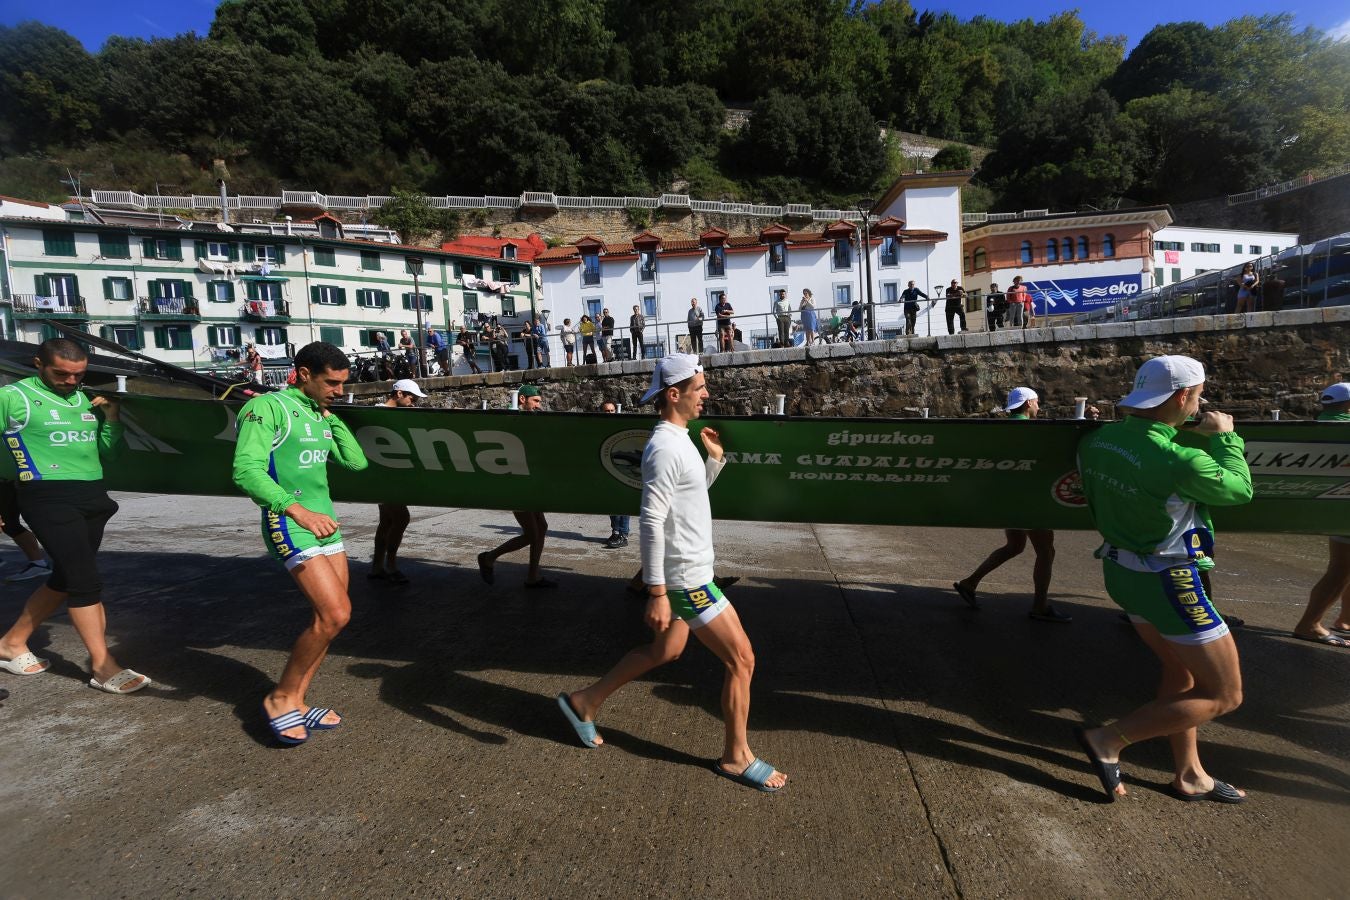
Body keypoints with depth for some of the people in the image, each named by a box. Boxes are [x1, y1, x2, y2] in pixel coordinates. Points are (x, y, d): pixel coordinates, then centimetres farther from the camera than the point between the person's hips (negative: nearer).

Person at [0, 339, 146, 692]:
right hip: (48, 498, -6)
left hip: (92, 496, 6)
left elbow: (108, 452, 14)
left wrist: (112, 418, -1)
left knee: (65, 578, 15)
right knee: (85, 579, -9)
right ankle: (103, 666, -3)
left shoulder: (88, 400, 13)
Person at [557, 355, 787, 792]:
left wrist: (715, 459, 7)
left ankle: (585, 702, 35)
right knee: (742, 660, 1)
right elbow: (651, 523, -24)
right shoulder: (665, 448, -21)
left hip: (687, 572, 10)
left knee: (665, 652, 22)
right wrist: (657, 593, -24)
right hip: (685, 579, -10)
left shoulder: (680, 440, 10)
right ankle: (736, 757, 21)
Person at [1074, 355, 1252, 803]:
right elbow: (1239, 490, -7)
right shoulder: (1181, 461, -28)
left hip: (1121, 570, 8)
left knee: (1180, 672, 25)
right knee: (1223, 694, 9)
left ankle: (1189, 776, 37)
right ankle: (1109, 740, 5)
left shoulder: (1096, 440, -6)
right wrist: (1225, 437, 7)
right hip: (1168, 582, -8)